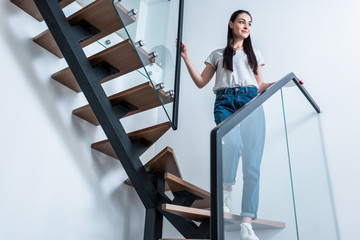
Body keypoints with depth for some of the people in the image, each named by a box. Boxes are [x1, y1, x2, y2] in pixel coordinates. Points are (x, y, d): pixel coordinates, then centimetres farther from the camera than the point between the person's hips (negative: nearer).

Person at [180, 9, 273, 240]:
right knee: (232, 143, -35)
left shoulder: (254, 54, 29)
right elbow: (201, 82, 17)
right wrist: (186, 57, 12)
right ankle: (226, 192, -13)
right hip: (225, 102, -1)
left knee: (252, 163, -12)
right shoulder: (218, 54, 25)